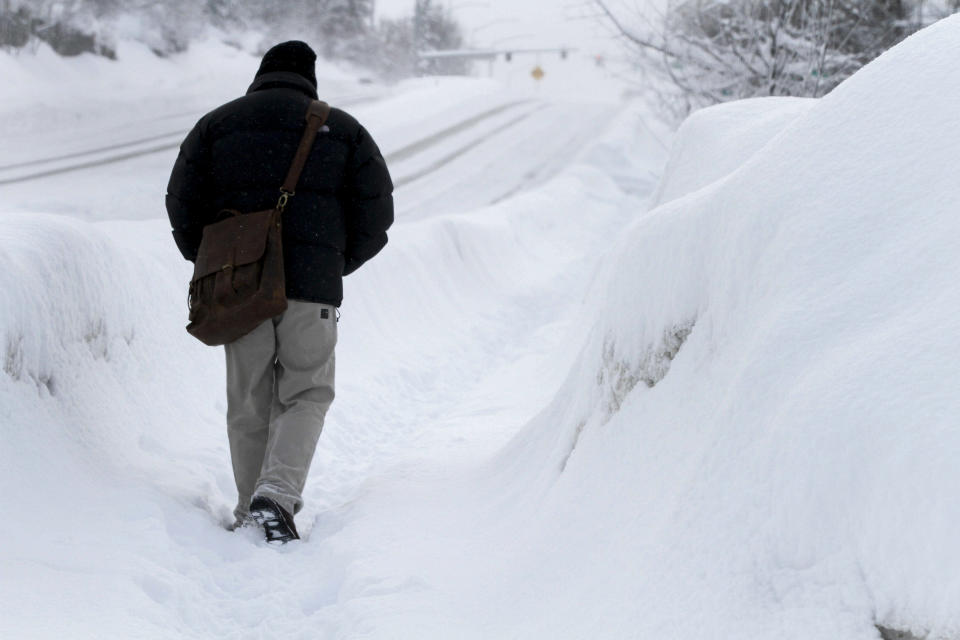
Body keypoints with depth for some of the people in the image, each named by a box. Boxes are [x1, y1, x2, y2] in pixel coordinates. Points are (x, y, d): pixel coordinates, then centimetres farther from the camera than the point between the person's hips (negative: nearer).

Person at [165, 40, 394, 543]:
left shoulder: (216, 125, 9)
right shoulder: (343, 130, 8)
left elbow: (181, 203, 4)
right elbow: (376, 213, 5)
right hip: (313, 286, -1)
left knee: (249, 403, 12)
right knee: (306, 395, 10)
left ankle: (251, 513, 16)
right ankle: (277, 495, -10)